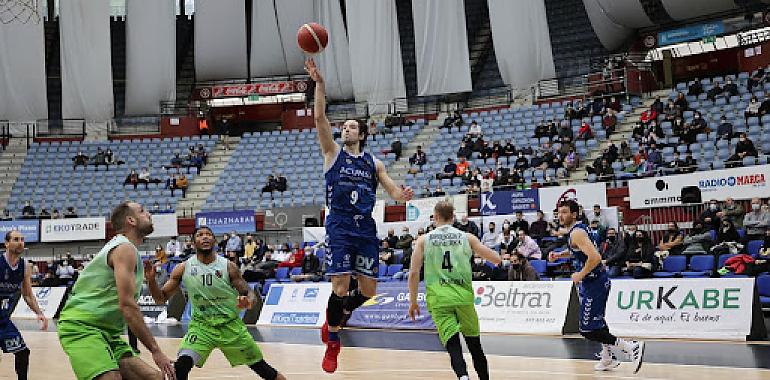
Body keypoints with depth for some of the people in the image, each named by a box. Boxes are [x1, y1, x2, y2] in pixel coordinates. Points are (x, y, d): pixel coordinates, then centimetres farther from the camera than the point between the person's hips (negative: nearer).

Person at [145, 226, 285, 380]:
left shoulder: (228, 266, -11)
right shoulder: (183, 268, -8)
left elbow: (249, 293, -6)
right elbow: (161, 299, -3)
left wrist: (248, 301, -30)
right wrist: (151, 280, -22)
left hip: (231, 325, 0)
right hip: (201, 325, 0)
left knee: (259, 366, 10)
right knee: (181, 365, -24)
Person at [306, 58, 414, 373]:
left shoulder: (374, 163, 14)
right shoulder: (333, 153, 7)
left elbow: (393, 191, 11)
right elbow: (319, 117, -4)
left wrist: (404, 195, -13)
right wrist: (319, 83, -13)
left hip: (366, 228, 3)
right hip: (340, 227, -3)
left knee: (368, 290, 2)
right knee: (340, 287, -10)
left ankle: (335, 315, 31)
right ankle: (332, 343, 9)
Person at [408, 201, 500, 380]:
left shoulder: (424, 240, 6)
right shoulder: (467, 237, 7)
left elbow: (414, 273, 1)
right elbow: (497, 260, 10)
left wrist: (413, 301, 10)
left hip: (438, 298, -1)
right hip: (463, 296, 1)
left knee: (452, 344, -6)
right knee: (474, 342, 16)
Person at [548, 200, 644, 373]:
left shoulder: (576, 233, -20)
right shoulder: (574, 230, 11)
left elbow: (595, 257, -31)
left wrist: (580, 275, -19)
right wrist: (559, 255, 17)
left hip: (594, 284, -11)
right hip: (595, 281, 11)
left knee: (588, 330, -9)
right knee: (597, 321, 23)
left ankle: (632, 347, -10)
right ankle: (607, 358, 36)